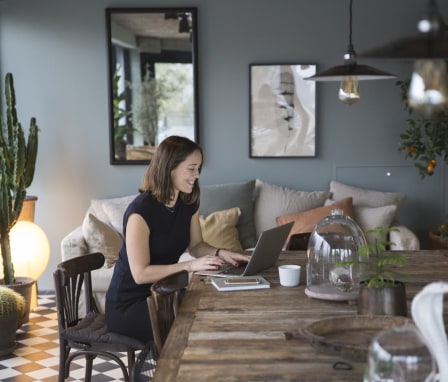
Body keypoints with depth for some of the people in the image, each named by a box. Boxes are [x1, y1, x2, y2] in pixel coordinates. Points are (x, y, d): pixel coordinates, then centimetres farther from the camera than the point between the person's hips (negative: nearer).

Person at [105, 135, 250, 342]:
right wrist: (190, 266, -28)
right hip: (129, 303, -7)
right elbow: (140, 274, -23)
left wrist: (220, 253, -9)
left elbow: (196, 245, 11)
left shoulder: (188, 203, 0)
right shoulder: (140, 210, -23)